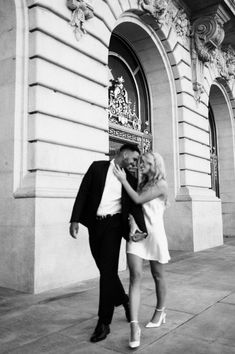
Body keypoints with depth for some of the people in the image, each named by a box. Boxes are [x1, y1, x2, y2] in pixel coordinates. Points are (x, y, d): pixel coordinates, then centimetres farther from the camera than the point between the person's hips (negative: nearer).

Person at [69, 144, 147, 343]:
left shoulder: (131, 180, 7)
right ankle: (123, 299, 37)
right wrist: (75, 219, -8)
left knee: (108, 270, -4)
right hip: (95, 224, 1)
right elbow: (83, 193, 0)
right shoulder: (98, 167, 3)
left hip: (113, 224, -1)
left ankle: (104, 322, 6)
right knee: (105, 269, 11)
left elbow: (135, 206, 0)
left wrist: (142, 229, -17)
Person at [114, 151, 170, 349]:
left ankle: (160, 312, 36)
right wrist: (132, 219, -4)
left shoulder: (161, 185, -5)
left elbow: (138, 199, -14)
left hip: (154, 233, -4)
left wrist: (123, 180, -8)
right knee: (135, 275, -10)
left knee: (158, 276, 12)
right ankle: (134, 327, -12)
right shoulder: (142, 184, 14)